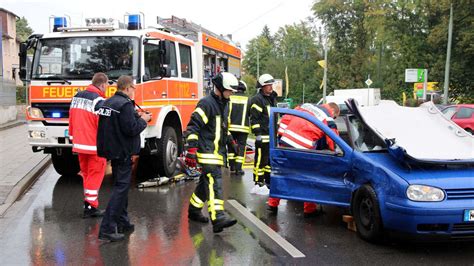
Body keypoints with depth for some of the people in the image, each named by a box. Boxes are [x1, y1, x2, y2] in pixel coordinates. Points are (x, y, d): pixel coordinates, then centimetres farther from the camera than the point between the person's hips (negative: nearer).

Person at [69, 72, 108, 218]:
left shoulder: (77, 97, 10)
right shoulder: (99, 101, -15)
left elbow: (71, 120, 15)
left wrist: (73, 139, 23)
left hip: (79, 145, 7)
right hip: (95, 146, -7)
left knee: (86, 174, 16)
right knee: (94, 176, 2)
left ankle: (89, 202, 23)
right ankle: (91, 207, 5)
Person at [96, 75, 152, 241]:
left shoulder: (108, 102, 10)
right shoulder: (125, 104, -18)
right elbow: (131, 129, -22)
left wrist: (136, 116, 12)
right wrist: (143, 120, -6)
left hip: (112, 150, 10)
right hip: (122, 152, -10)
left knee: (121, 186, 19)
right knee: (120, 188, -6)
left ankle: (122, 223, 29)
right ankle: (107, 229, -9)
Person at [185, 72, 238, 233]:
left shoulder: (224, 104, 18)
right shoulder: (206, 103, -13)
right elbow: (193, 126, -17)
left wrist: (230, 141, 27)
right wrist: (191, 149, -22)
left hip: (218, 152, 10)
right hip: (207, 152, -10)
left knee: (206, 182, 16)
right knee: (215, 183, -18)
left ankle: (194, 210, 31)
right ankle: (218, 219, -23)